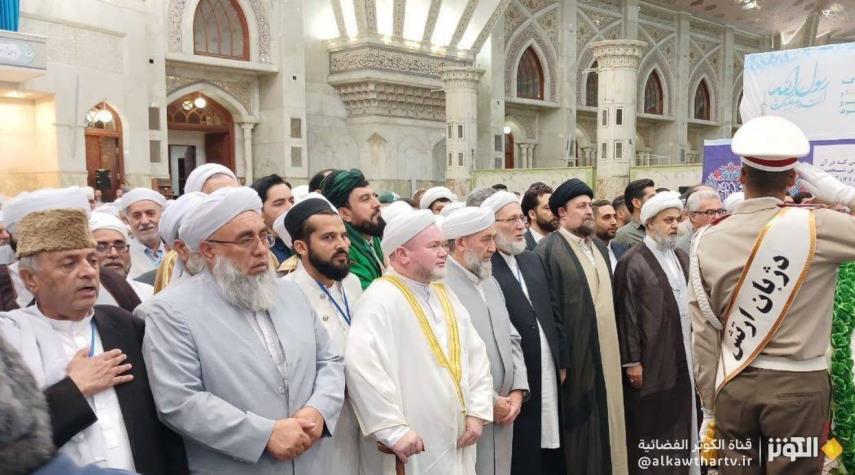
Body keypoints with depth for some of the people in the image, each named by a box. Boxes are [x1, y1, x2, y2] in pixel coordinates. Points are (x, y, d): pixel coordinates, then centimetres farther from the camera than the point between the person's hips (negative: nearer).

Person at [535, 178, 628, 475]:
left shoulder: (600, 248, 14)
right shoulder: (549, 250, -12)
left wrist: (616, 347, 15)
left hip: (606, 352, 7)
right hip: (575, 355, -7)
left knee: (605, 422, 14)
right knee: (579, 426, 3)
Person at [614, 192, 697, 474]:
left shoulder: (682, 258, 12)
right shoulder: (632, 262, -10)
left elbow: (691, 303, 16)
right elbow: (626, 314, -12)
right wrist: (632, 360, -13)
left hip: (683, 357, 6)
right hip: (651, 360, -6)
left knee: (681, 423, 14)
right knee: (650, 430, 4)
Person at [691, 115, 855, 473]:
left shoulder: (708, 240, -4)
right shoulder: (817, 226, -13)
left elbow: (704, 336, 1)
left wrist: (709, 408, 11)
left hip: (734, 385, 3)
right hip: (799, 386, -2)